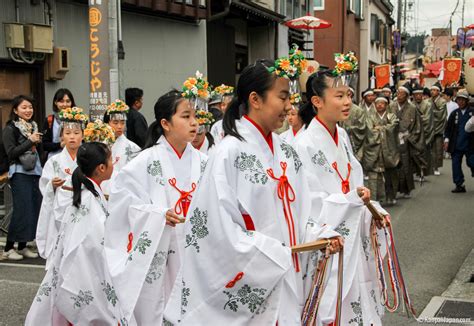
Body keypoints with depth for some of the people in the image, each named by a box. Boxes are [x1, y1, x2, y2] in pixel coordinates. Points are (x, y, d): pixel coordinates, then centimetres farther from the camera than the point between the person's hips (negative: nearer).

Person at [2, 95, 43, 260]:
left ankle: (22, 246, 14)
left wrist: (38, 142, -1)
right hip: (20, 173, -6)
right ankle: (8, 248, 0)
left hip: (35, 172, 6)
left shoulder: (34, 126, 15)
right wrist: (30, 141, -16)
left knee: (34, 208, 4)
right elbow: (11, 153, -11)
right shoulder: (10, 128, -3)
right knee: (22, 209, -9)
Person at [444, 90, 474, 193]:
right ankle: (459, 185, 12)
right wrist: (447, 140, -2)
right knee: (456, 165, 3)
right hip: (456, 145, 3)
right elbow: (448, 128, 6)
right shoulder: (454, 113, 7)